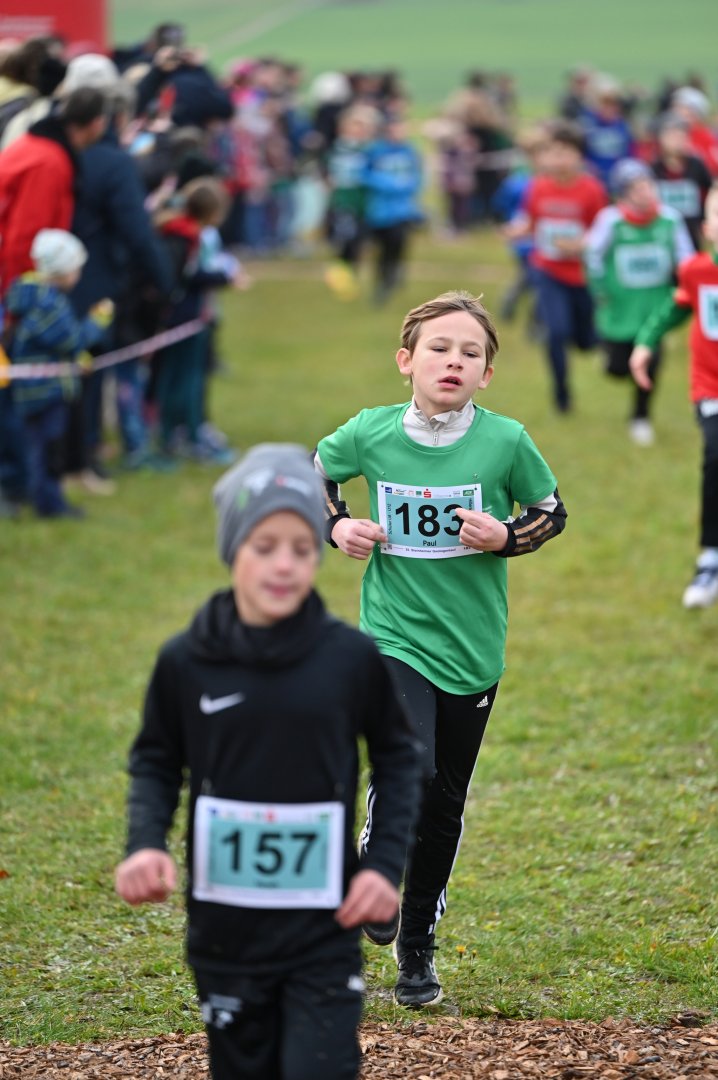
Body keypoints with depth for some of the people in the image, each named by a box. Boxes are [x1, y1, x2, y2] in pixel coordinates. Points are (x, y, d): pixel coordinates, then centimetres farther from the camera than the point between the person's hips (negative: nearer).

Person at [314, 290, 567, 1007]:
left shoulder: (505, 441, -10)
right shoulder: (370, 433, -8)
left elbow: (552, 513, 5)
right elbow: (313, 474, 13)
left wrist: (504, 538, -13)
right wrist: (337, 526, -4)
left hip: (471, 651, 1)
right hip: (394, 638, -1)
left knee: (444, 804, 11)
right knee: (410, 769, -25)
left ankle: (416, 946, 31)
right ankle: (375, 864, 8)